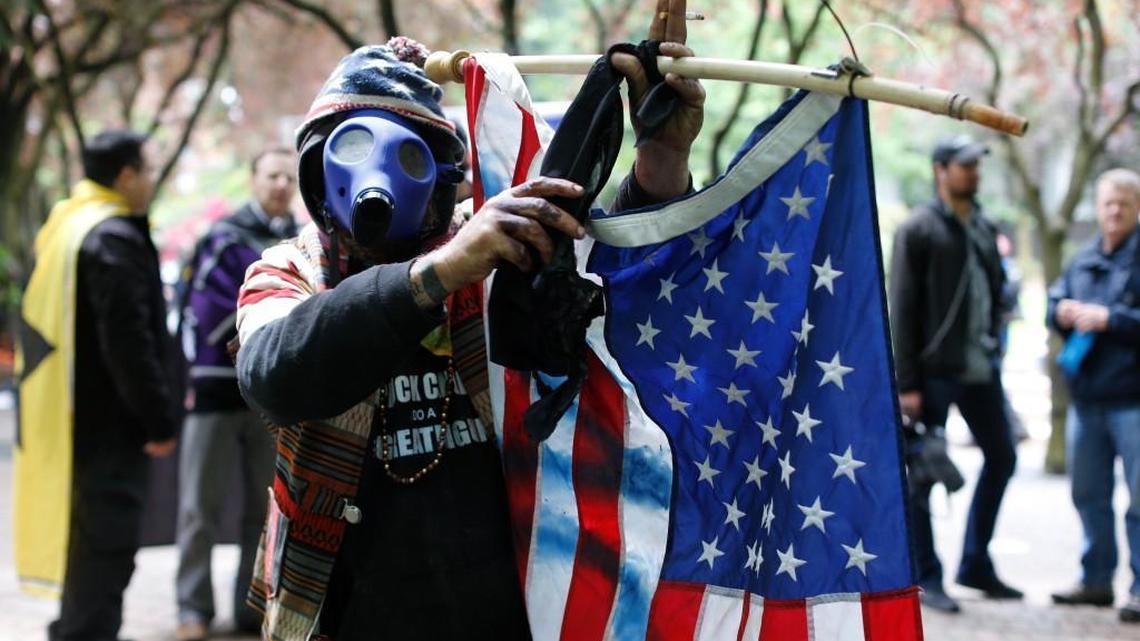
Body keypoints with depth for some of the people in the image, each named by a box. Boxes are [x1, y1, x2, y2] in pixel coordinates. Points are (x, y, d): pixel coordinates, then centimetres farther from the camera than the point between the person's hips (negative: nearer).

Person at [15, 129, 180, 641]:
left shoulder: (62, 227, 14)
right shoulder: (115, 239, -17)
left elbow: (41, 325, 20)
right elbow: (129, 343, -22)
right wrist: (160, 420, -17)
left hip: (74, 417, 10)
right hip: (110, 424, -10)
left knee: (86, 536, 22)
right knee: (107, 542, -4)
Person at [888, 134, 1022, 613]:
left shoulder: (984, 227, 13)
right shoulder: (918, 230, -7)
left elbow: (994, 292, 17)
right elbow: (903, 310, -11)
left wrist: (993, 349, 7)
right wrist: (906, 383, -14)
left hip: (980, 370, 7)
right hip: (934, 372, -7)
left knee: (1001, 457, 13)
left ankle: (976, 564, 26)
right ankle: (926, 577, 10)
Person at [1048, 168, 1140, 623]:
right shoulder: (1083, 261, 14)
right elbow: (1055, 303, 22)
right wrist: (1062, 312, 1)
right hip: (1086, 396, 7)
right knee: (1090, 494, 14)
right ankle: (1096, 579, 25)